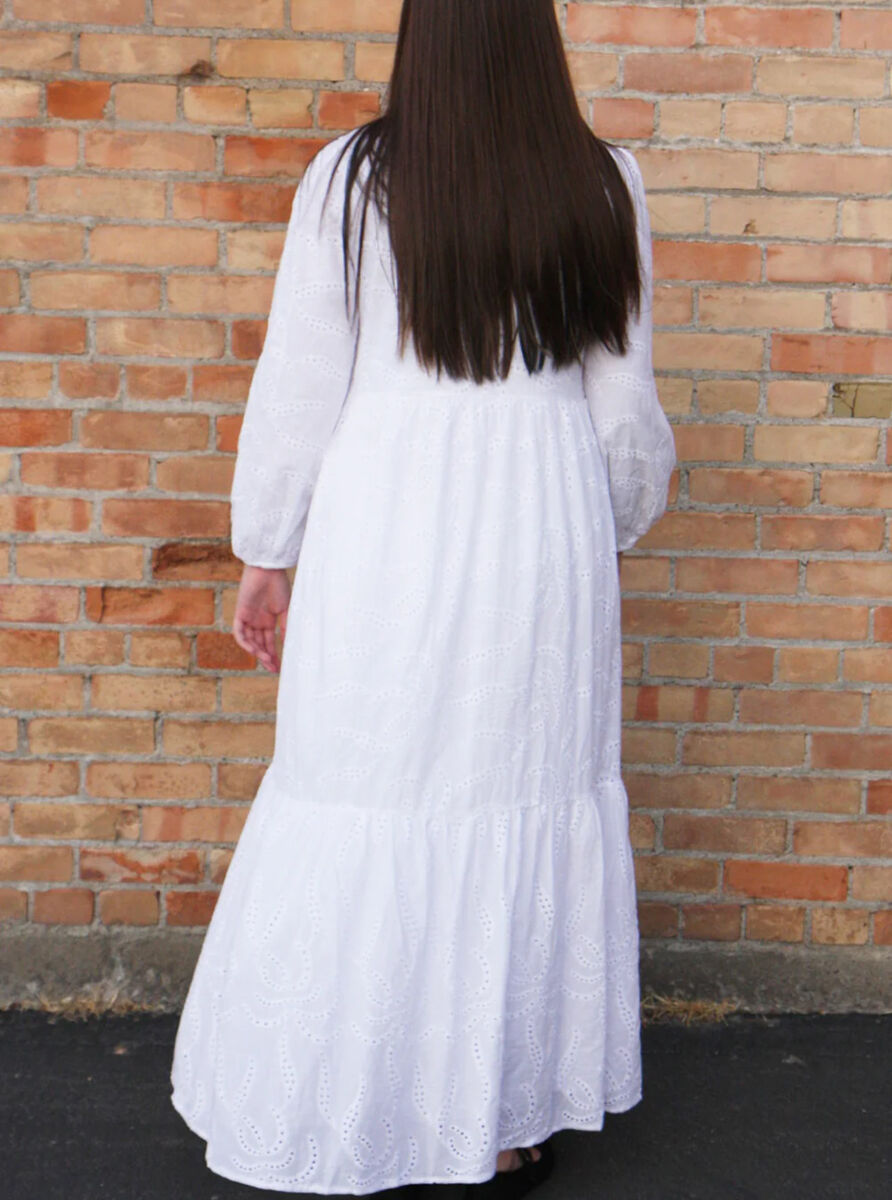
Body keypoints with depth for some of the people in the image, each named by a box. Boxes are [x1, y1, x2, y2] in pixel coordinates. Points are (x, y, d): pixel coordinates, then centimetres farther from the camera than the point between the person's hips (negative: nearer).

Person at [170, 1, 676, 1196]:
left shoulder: (353, 177, -4)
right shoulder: (604, 183, 1)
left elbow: (299, 386, -3)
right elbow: (624, 405, 5)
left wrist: (267, 554, 8)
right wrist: (615, 526, 21)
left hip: (385, 536, -1)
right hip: (542, 537, 2)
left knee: (361, 810, 9)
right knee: (529, 806, 12)